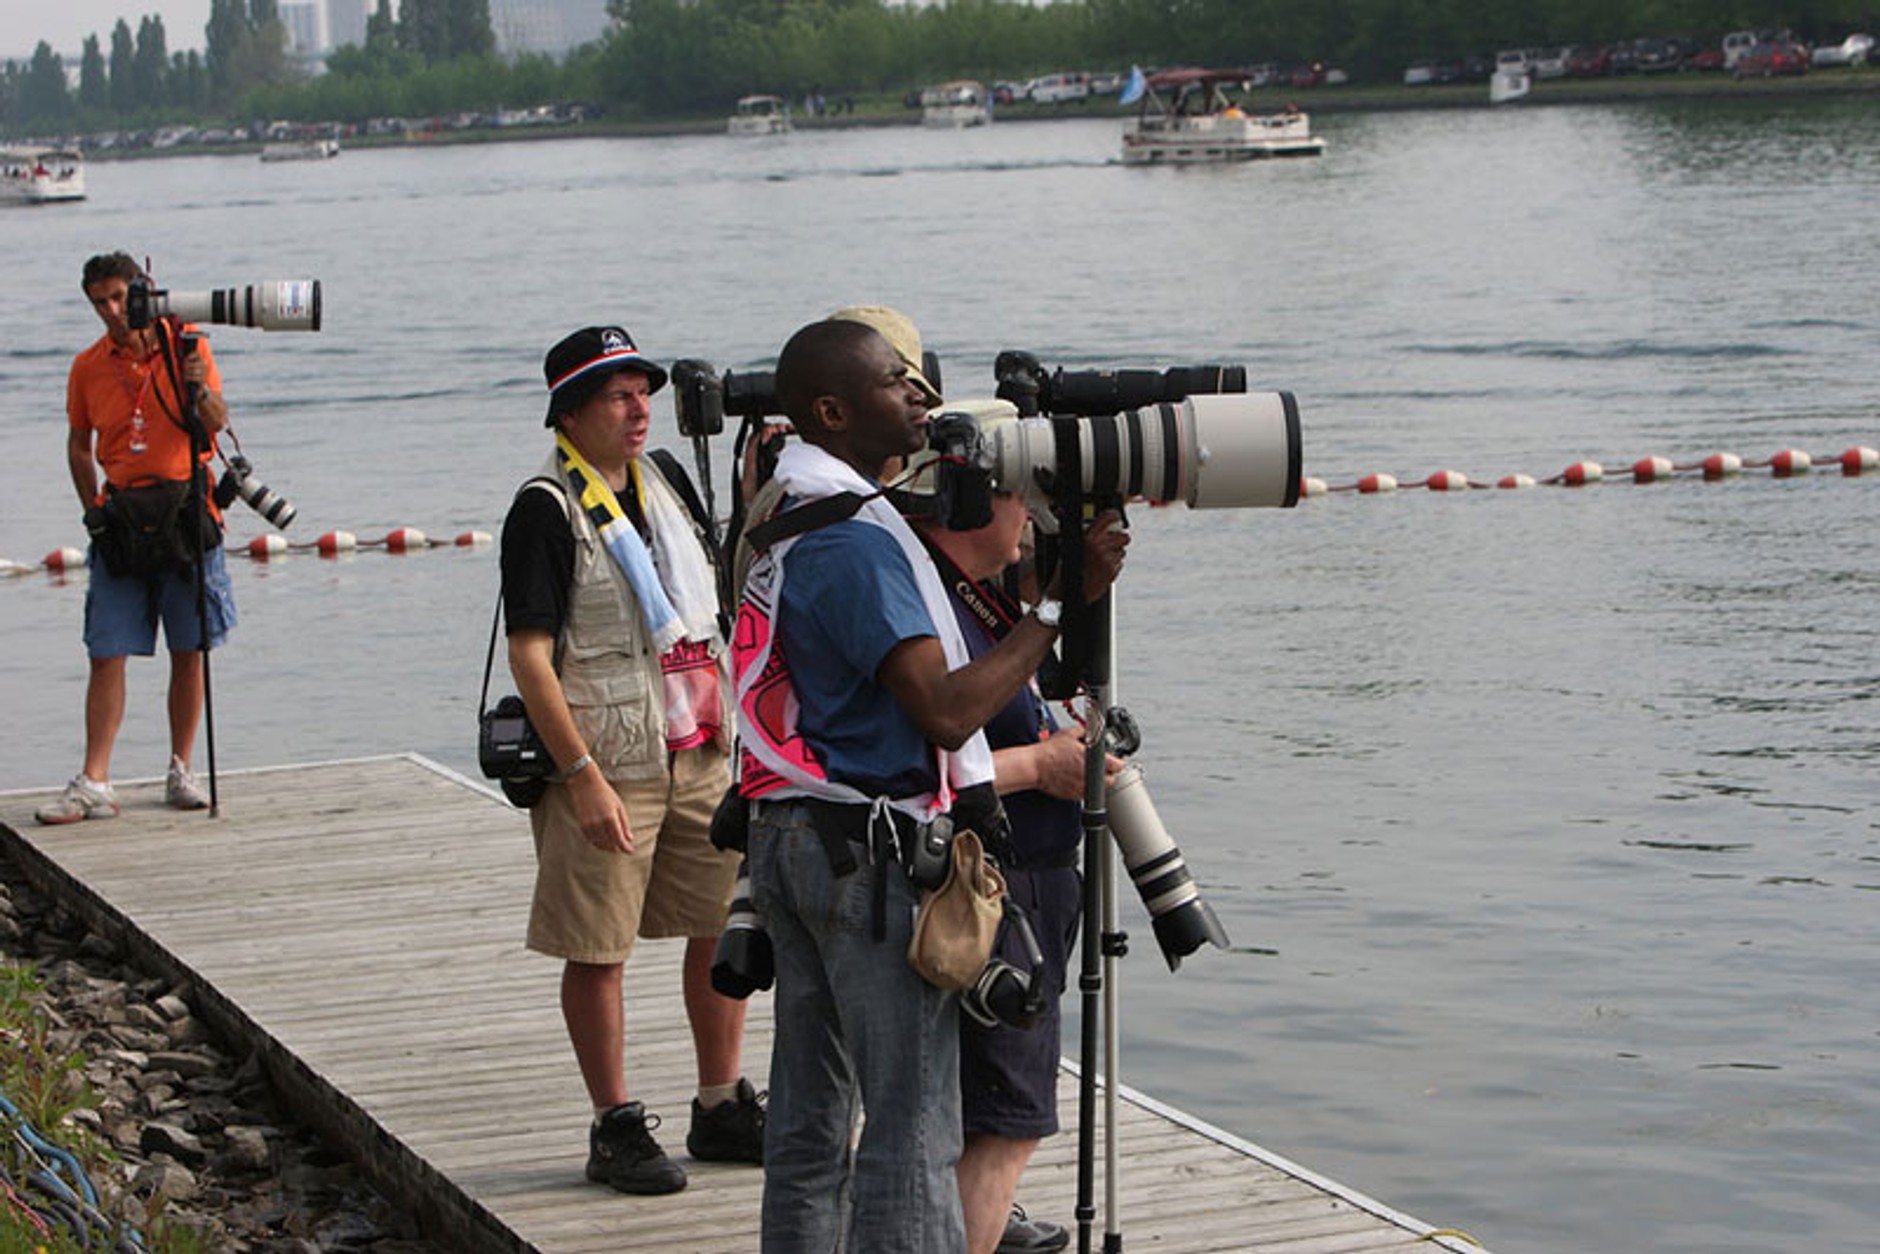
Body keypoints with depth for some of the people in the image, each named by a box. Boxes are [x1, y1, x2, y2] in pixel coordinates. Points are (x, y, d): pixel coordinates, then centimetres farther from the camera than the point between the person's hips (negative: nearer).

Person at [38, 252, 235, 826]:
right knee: (107, 654, -5)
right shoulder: (88, 367, 5)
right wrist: (93, 511, 5)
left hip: (186, 513, -1)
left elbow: (216, 422, -10)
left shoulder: (184, 344, -2)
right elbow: (79, 445, 16)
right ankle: (94, 783, -5)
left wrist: (198, 386, -29)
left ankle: (181, 772, 15)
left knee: (188, 651, 4)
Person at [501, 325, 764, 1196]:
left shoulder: (661, 487, 13)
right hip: (606, 769, -7)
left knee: (726, 926, 10)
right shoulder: (547, 511, -11)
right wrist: (582, 776, -23)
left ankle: (722, 1108, 23)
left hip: (701, 756, 7)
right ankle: (615, 1130, 10)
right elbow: (530, 657, -17)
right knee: (598, 951, 0)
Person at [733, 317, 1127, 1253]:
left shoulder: (784, 523, 12)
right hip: (873, 851, -10)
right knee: (911, 1126, -6)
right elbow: (946, 710, -24)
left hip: (789, 837, 10)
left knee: (810, 1118, 14)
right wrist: (1059, 603, -19)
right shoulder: (855, 541, -18)